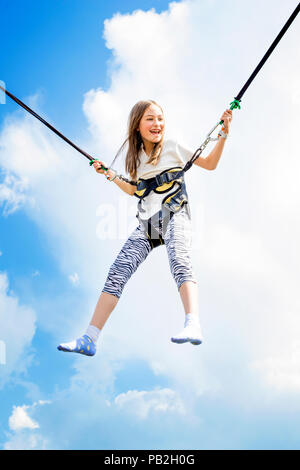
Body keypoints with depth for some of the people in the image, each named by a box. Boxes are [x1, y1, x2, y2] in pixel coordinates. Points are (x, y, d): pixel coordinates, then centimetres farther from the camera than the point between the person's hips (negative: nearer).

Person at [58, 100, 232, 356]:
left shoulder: (172, 147, 4)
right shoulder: (135, 157, 15)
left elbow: (210, 164, 11)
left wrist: (223, 134, 0)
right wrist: (110, 175, 21)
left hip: (175, 215, -4)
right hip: (147, 224, 4)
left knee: (179, 260, -34)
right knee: (118, 272, -6)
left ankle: (193, 325, -51)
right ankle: (89, 340, -5)